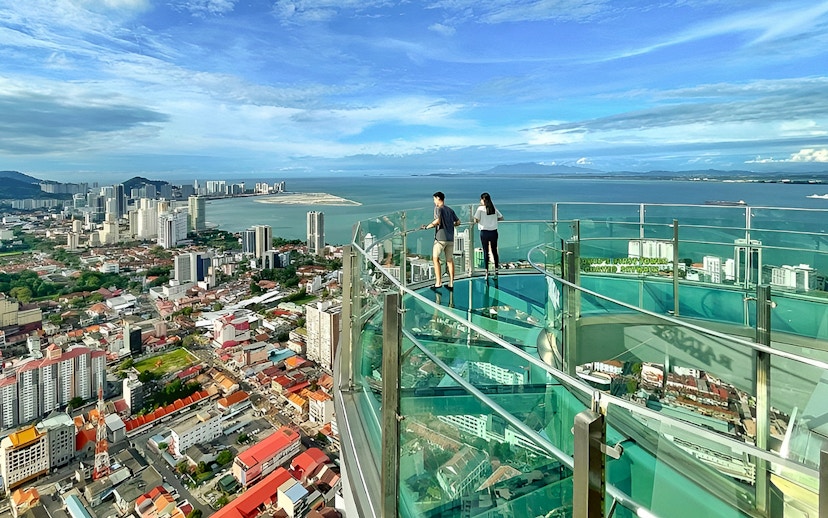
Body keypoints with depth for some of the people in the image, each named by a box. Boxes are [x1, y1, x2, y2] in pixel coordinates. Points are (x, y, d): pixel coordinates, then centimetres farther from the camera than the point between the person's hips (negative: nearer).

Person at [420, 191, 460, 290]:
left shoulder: (438, 208, -5)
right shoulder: (450, 210, 15)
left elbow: (437, 221, -20)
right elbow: (458, 222, 17)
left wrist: (427, 226, -10)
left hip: (440, 238, -6)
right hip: (450, 238, 6)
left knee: (435, 259, 2)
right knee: (450, 260, 8)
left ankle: (438, 283, -4)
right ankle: (451, 284, 9)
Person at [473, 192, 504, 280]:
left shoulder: (480, 208, -7)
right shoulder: (494, 208, 6)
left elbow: (476, 220, -13)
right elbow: (501, 218, 10)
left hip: (484, 232, -4)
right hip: (494, 232, 4)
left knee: (485, 252, 2)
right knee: (494, 251, 12)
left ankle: (487, 272, 3)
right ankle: (496, 271, 15)